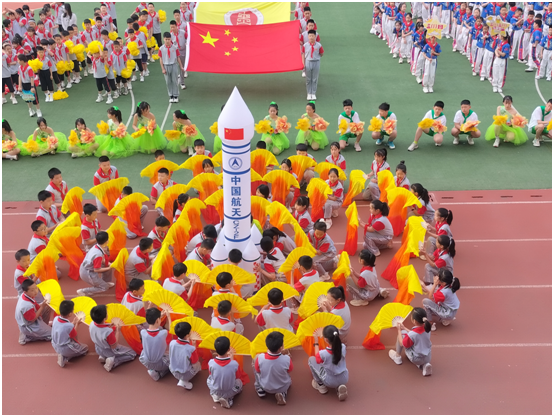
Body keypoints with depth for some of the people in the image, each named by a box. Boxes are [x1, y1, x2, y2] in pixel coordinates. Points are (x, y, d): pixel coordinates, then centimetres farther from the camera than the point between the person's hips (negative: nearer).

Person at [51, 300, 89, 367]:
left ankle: (64, 355, 7)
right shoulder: (70, 326, -32)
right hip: (66, 350, -7)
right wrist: (77, 324, -4)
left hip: (56, 347, 7)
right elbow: (74, 336, -11)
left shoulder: (55, 319, -13)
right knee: (85, 348, 17)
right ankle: (65, 357, -1)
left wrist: (73, 323, 6)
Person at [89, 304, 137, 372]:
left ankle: (103, 357, 13)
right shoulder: (109, 332, -42)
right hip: (110, 352, -7)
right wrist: (118, 330, -24)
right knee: (132, 354, 10)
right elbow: (114, 346, -25)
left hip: (99, 350, 7)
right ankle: (113, 361, -5)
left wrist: (109, 327, -3)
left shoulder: (92, 324, -22)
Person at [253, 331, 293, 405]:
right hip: (283, 387, 0)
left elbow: (257, 371, -9)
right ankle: (282, 393, 9)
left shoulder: (260, 358, -30)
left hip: (265, 387, 0)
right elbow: (289, 371, -10)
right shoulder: (287, 359, -32)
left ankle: (259, 389, 20)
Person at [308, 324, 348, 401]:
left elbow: (317, 358, -4)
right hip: (344, 380, 3)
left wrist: (316, 341, 1)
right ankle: (340, 386, 13)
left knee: (311, 359, 8)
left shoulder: (323, 353, -30)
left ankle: (320, 385, 18)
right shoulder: (343, 347, -21)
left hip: (330, 382, -3)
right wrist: (323, 335, 9)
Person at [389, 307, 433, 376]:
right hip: (428, 358, 5)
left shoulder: (411, 335, -30)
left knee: (402, 333, 1)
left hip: (416, 359, -5)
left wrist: (399, 330, -2)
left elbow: (402, 344, -11)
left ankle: (397, 357, 21)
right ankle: (424, 365, 11)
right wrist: (404, 328, 15)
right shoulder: (427, 328, -11)